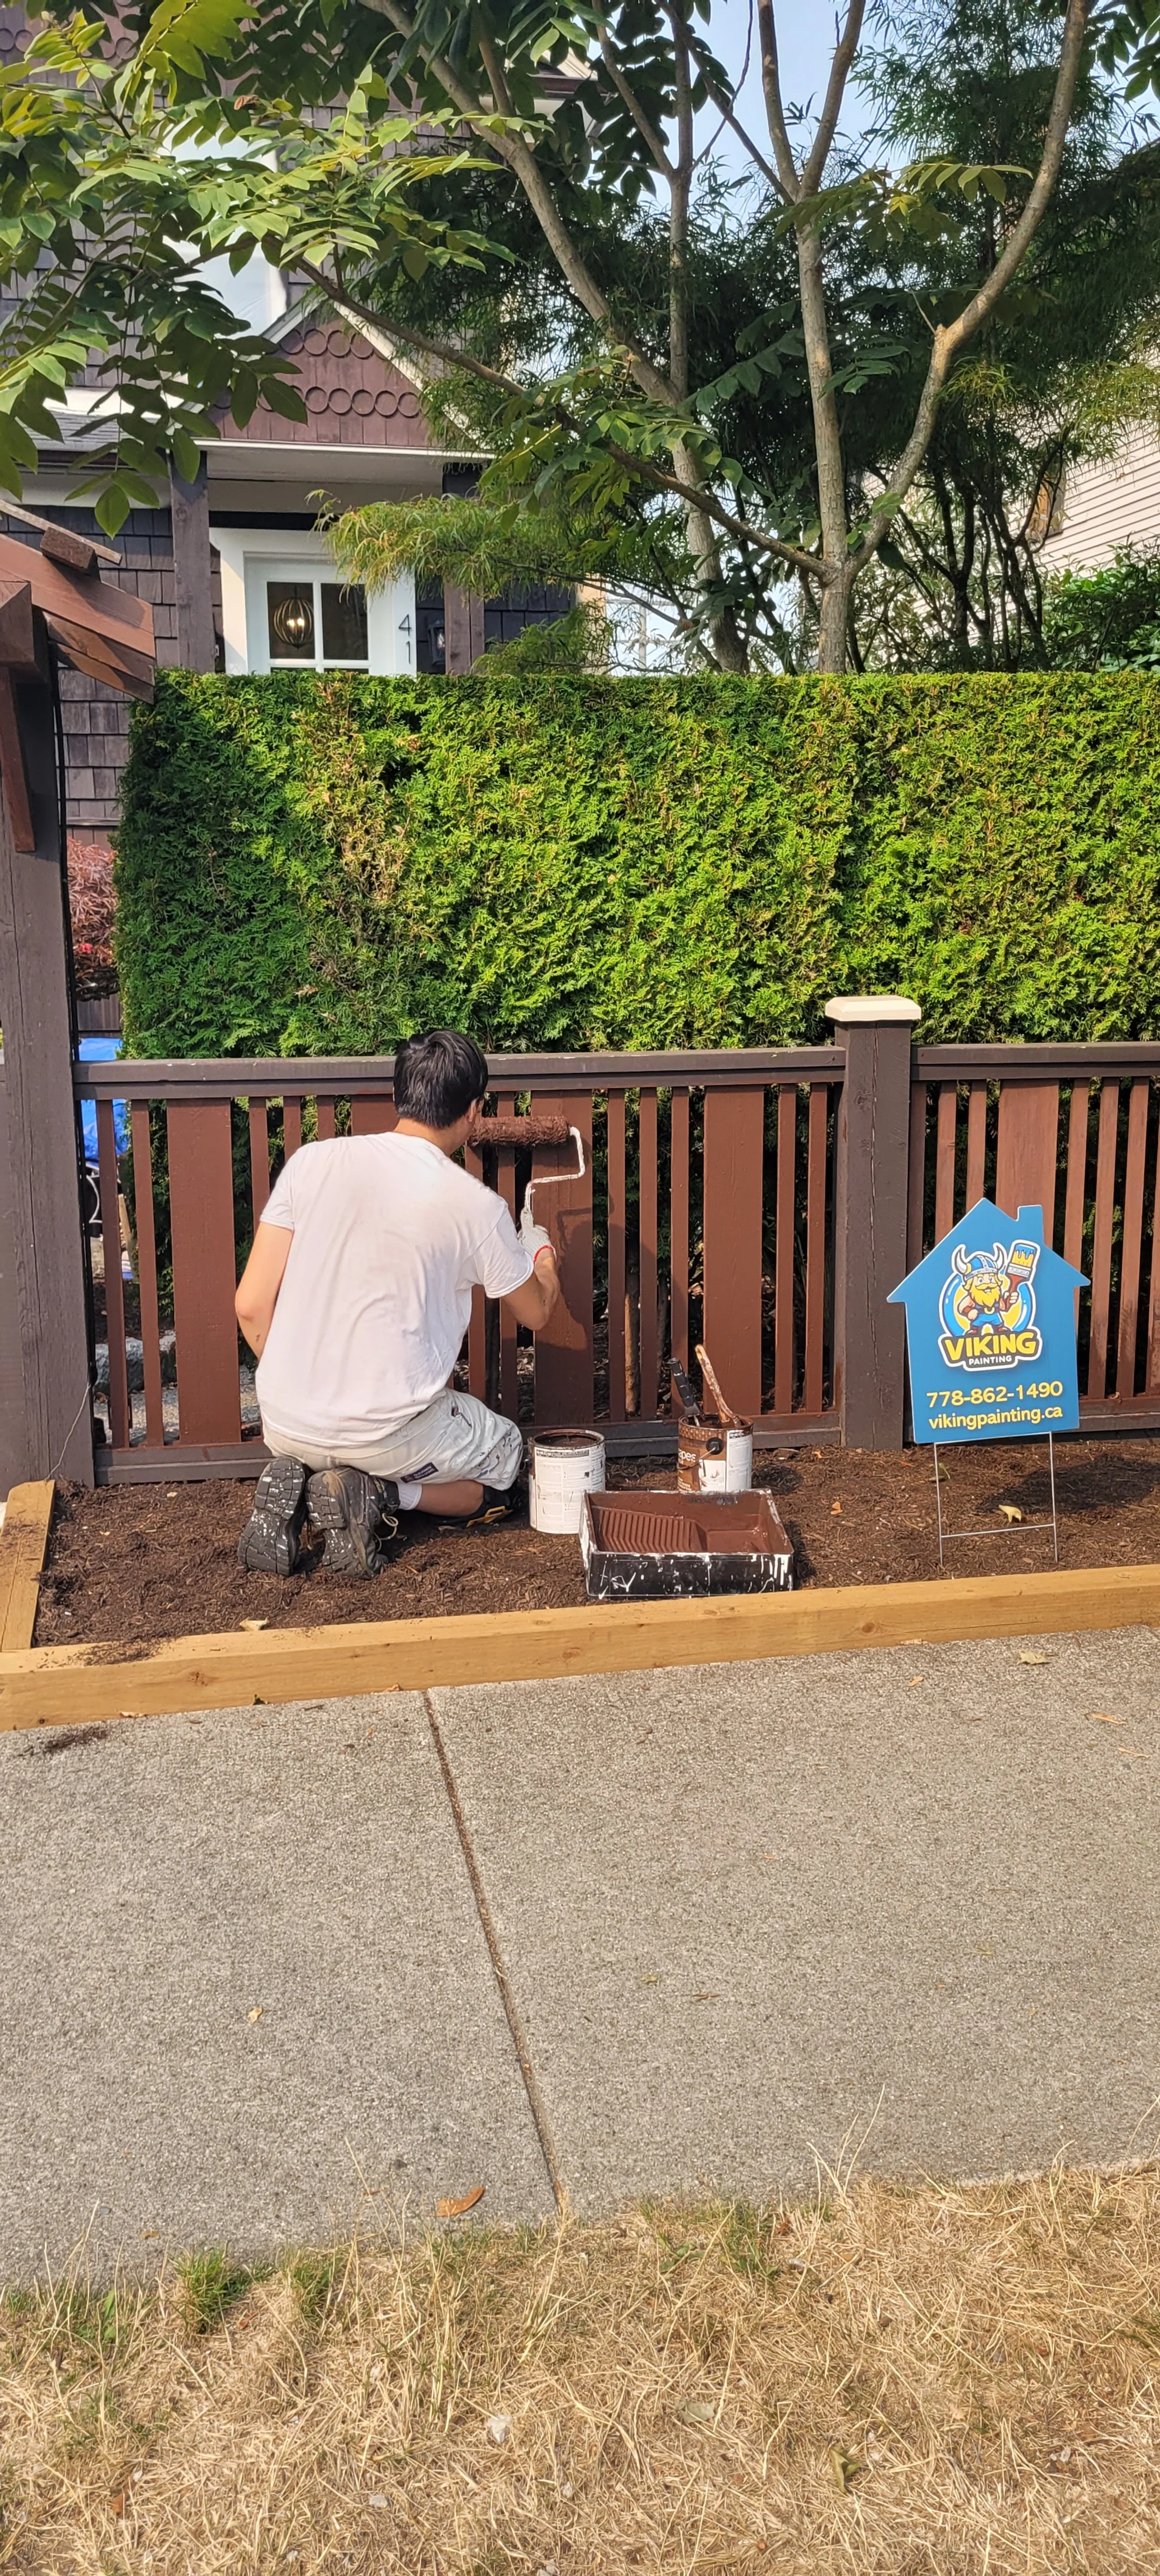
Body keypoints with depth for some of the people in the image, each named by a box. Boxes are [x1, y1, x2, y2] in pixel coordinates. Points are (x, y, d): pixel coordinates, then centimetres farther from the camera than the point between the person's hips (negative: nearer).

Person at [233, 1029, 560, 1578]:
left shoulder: (312, 1162, -4)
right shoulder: (477, 1206, -9)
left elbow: (252, 1306, -4)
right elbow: (535, 1313, 10)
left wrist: (297, 1390, 14)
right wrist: (539, 1249, 32)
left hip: (285, 1423, 4)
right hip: (387, 1430, -4)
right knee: (505, 1456, 25)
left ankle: (295, 1485, 4)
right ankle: (381, 1496, -2)